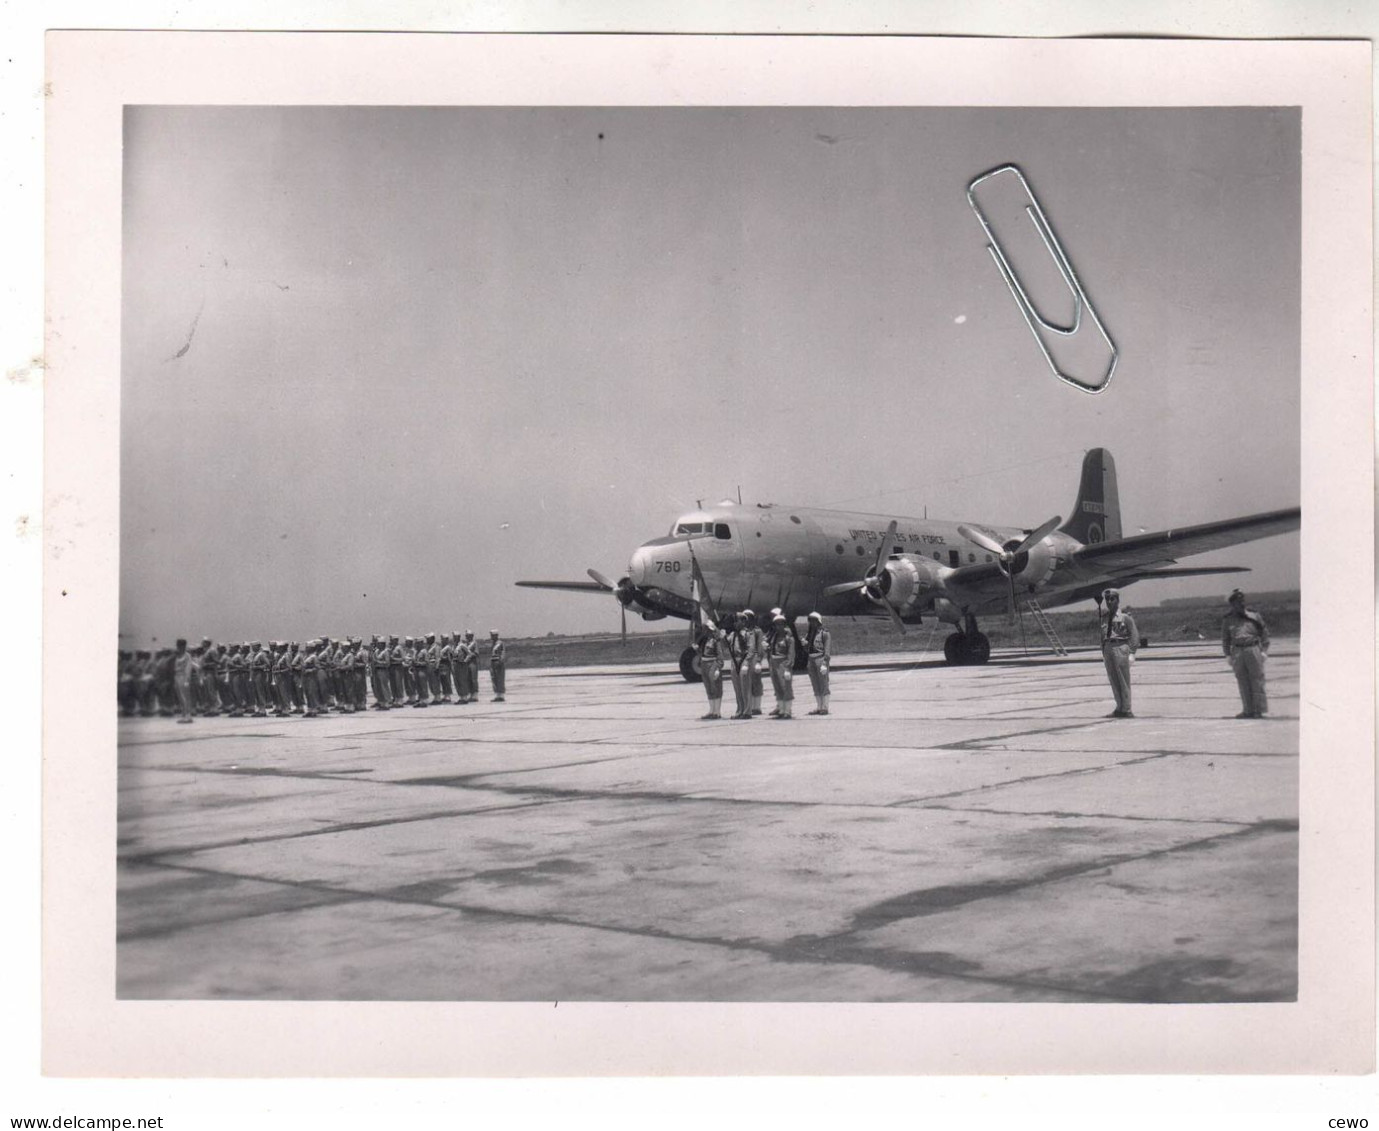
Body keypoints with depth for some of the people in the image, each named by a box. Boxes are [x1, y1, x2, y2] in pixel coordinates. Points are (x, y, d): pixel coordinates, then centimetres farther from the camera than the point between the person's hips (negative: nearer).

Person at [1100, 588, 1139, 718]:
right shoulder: (1104, 617, 13)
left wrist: (1132, 652, -11)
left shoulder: (1125, 616, -4)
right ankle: (1119, 708, 16)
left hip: (1120, 647, -6)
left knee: (1124, 681, -2)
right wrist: (1103, 651, 12)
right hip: (1108, 648, 6)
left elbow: (1134, 634, -5)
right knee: (1113, 681, 9)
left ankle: (1126, 710, 3)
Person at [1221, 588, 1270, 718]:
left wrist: (1264, 650, 1)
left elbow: (1264, 632, 9)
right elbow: (1225, 639, 14)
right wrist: (1228, 655, 6)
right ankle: (1248, 710, 8)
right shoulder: (1227, 620, 9)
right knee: (1243, 683, 3)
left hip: (1253, 649, -2)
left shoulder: (1254, 616, 5)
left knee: (1257, 680, -4)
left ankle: (1259, 710, -1)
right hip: (1237, 652, 2)